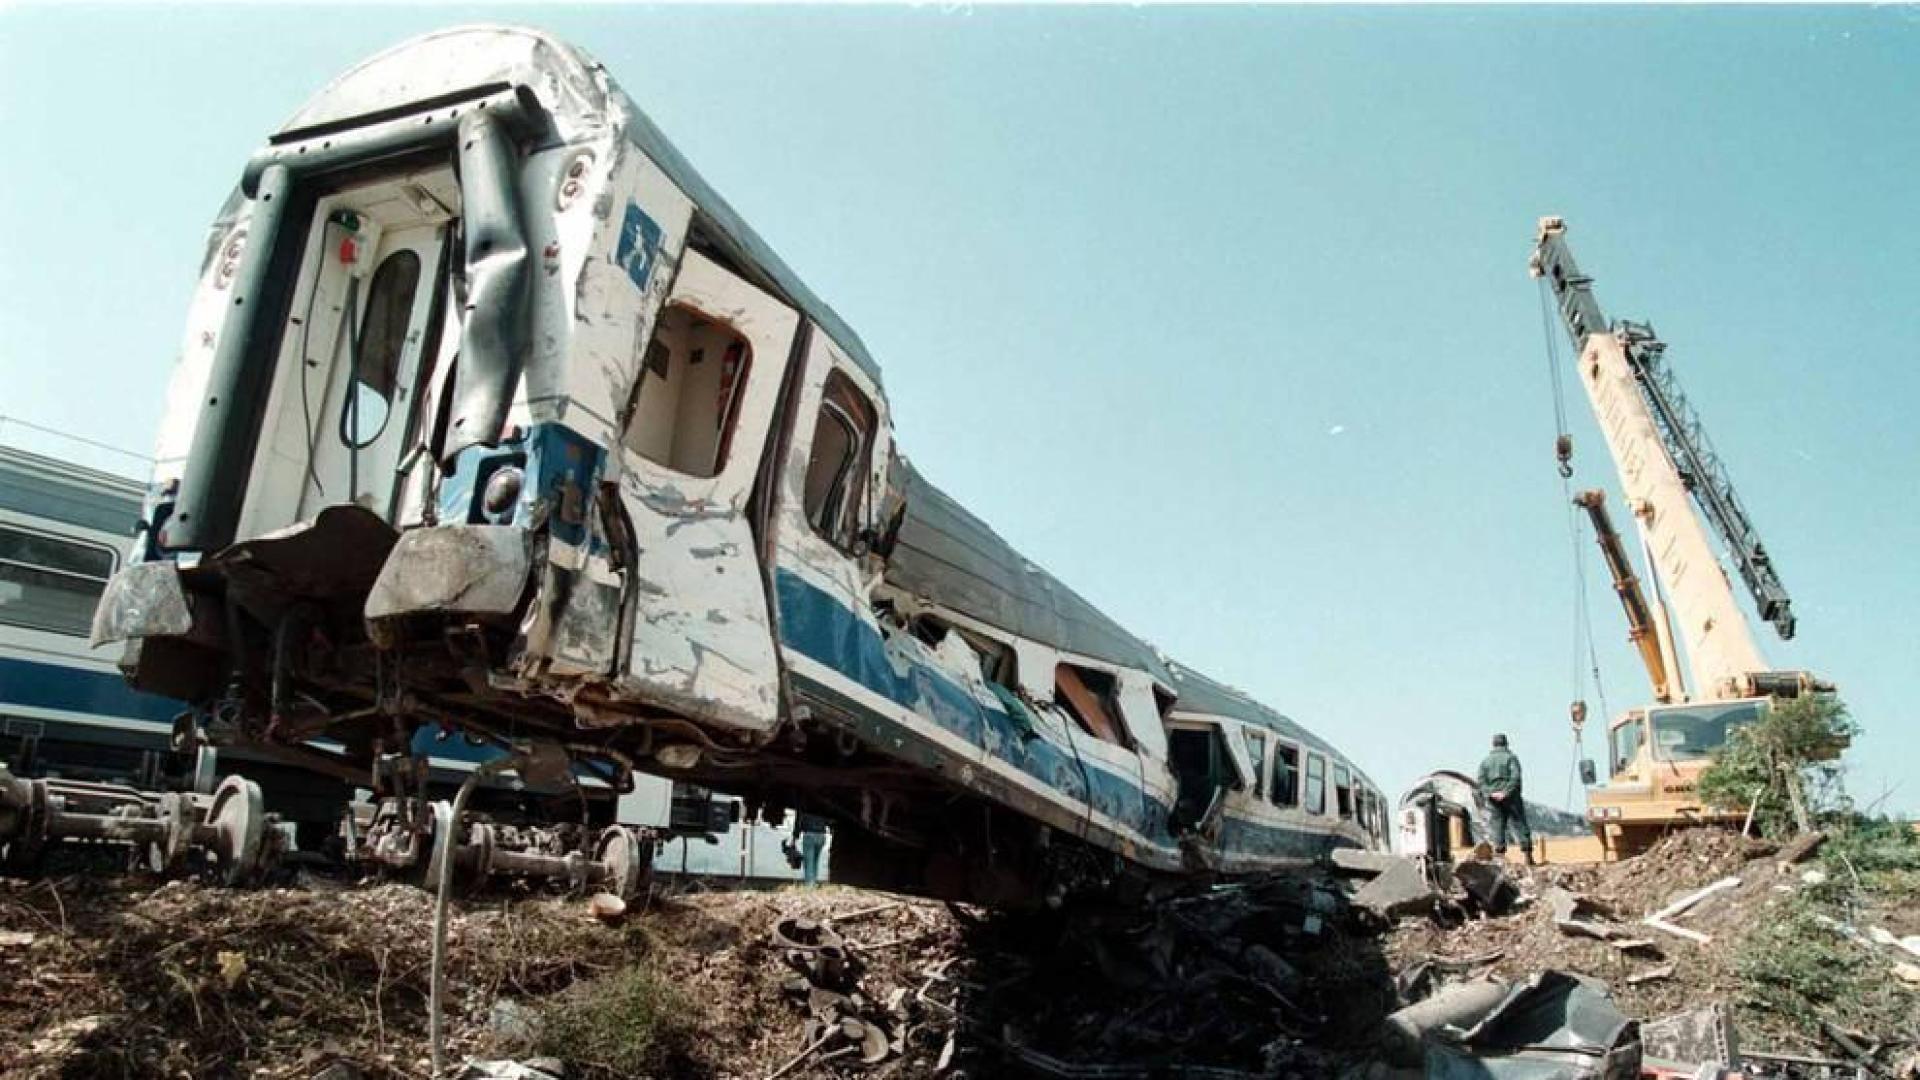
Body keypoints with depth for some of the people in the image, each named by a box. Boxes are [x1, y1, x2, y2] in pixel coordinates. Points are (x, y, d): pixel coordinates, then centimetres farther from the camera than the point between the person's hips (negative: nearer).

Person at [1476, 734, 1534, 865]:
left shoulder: (1486, 760, 12)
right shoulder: (1511, 758, 2)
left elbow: (1481, 781, -2)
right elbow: (1515, 777, -14)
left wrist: (1491, 793, -11)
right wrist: (1506, 792, -17)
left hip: (1494, 800, 3)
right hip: (1511, 797, -2)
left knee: (1498, 829, 2)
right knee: (1520, 826, 2)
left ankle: (1500, 857, -5)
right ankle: (1528, 857, -1)